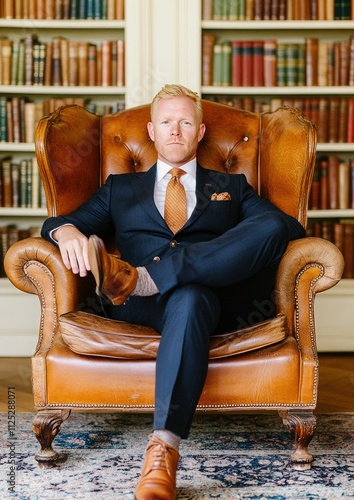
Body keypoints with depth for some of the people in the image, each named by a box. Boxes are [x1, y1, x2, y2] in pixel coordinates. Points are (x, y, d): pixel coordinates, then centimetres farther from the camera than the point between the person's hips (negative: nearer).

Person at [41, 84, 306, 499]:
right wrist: (67, 232, -9)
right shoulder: (120, 188, 30)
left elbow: (289, 227, 14)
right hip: (139, 305, -1)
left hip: (218, 297, 1)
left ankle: (139, 277, -37)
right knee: (188, 297, -40)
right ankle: (163, 448, -49)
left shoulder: (231, 187, 29)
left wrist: (263, 234, -12)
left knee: (271, 226, -30)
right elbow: (59, 223, 18)